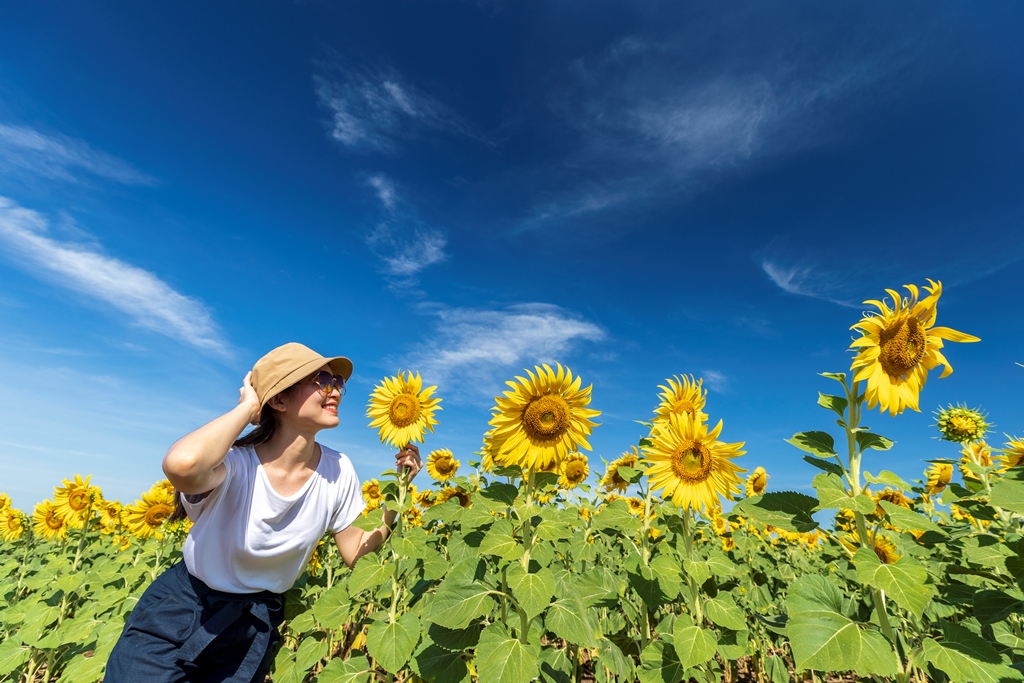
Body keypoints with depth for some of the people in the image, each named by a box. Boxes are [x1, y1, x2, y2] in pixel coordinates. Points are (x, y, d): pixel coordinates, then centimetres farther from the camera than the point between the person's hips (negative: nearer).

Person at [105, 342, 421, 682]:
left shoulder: (338, 470, -15)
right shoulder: (236, 464, -28)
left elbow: (356, 552, -5)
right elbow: (182, 464, -54)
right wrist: (247, 407, -36)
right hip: (179, 607, -3)